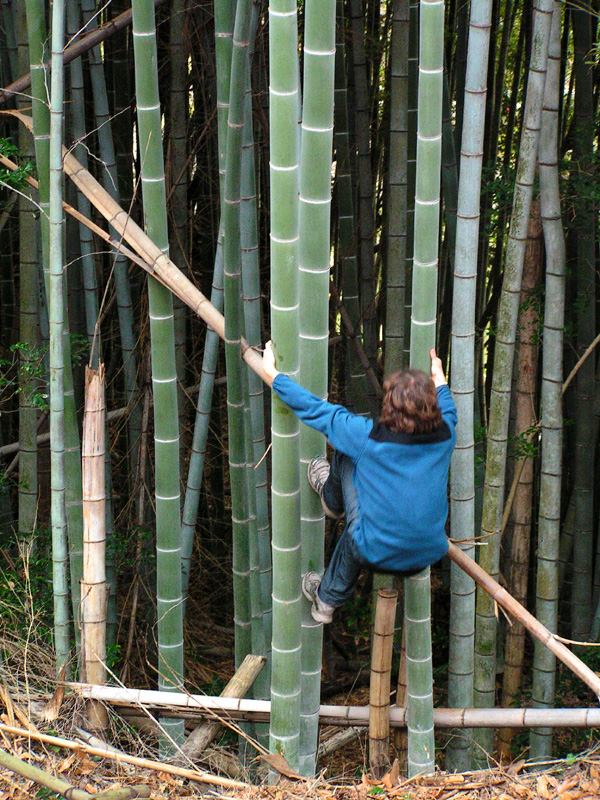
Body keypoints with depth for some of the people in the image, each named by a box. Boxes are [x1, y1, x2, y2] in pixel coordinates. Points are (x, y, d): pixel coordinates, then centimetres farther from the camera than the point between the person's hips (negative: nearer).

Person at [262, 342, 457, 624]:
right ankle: (329, 598, 52)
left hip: (379, 556, -4)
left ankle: (332, 498, 45)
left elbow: (316, 410, -7)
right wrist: (439, 377, 38)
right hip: (429, 556, 4)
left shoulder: (370, 437, -20)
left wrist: (272, 373, 7)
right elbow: (448, 410, 18)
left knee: (345, 456, 9)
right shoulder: (445, 435, -8)